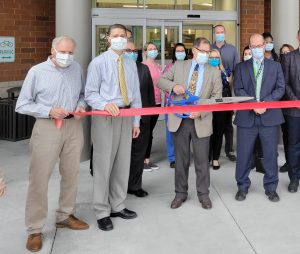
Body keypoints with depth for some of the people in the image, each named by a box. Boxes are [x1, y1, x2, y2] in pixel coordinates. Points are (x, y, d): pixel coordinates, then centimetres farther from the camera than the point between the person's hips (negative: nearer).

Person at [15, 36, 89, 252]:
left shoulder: (77, 68, 6)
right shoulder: (37, 72, -5)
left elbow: (83, 94, 17)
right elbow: (22, 105, -5)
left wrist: (81, 105, -6)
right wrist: (49, 111, -16)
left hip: (74, 126, 4)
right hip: (48, 127, -4)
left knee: (72, 173, 13)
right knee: (39, 177, -3)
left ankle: (65, 215, 31)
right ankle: (35, 229, 5)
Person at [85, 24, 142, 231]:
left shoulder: (131, 64, 13)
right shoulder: (99, 62, -3)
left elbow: (135, 94, 14)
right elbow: (90, 93, -7)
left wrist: (136, 121, 11)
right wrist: (104, 104, -26)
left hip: (126, 116, 6)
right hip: (105, 117, -5)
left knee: (123, 163, 12)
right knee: (104, 164, -3)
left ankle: (117, 206, 27)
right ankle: (102, 212, 8)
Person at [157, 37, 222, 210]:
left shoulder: (214, 71, 4)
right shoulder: (178, 66, 7)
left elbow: (217, 96, -3)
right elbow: (160, 80, 9)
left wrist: (202, 111, -18)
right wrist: (173, 86, -13)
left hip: (201, 121, -1)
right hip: (179, 120, 1)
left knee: (202, 160, 5)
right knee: (181, 160, 11)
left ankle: (204, 194, 19)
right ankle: (181, 193, 23)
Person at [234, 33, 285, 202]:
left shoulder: (275, 66, 10)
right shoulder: (241, 67, 9)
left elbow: (280, 88, 1)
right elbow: (238, 89, -1)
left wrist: (265, 103, -13)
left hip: (270, 116, 0)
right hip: (247, 117, 0)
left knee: (271, 154, 5)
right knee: (244, 154, 5)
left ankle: (271, 188, 19)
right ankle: (243, 187, 20)